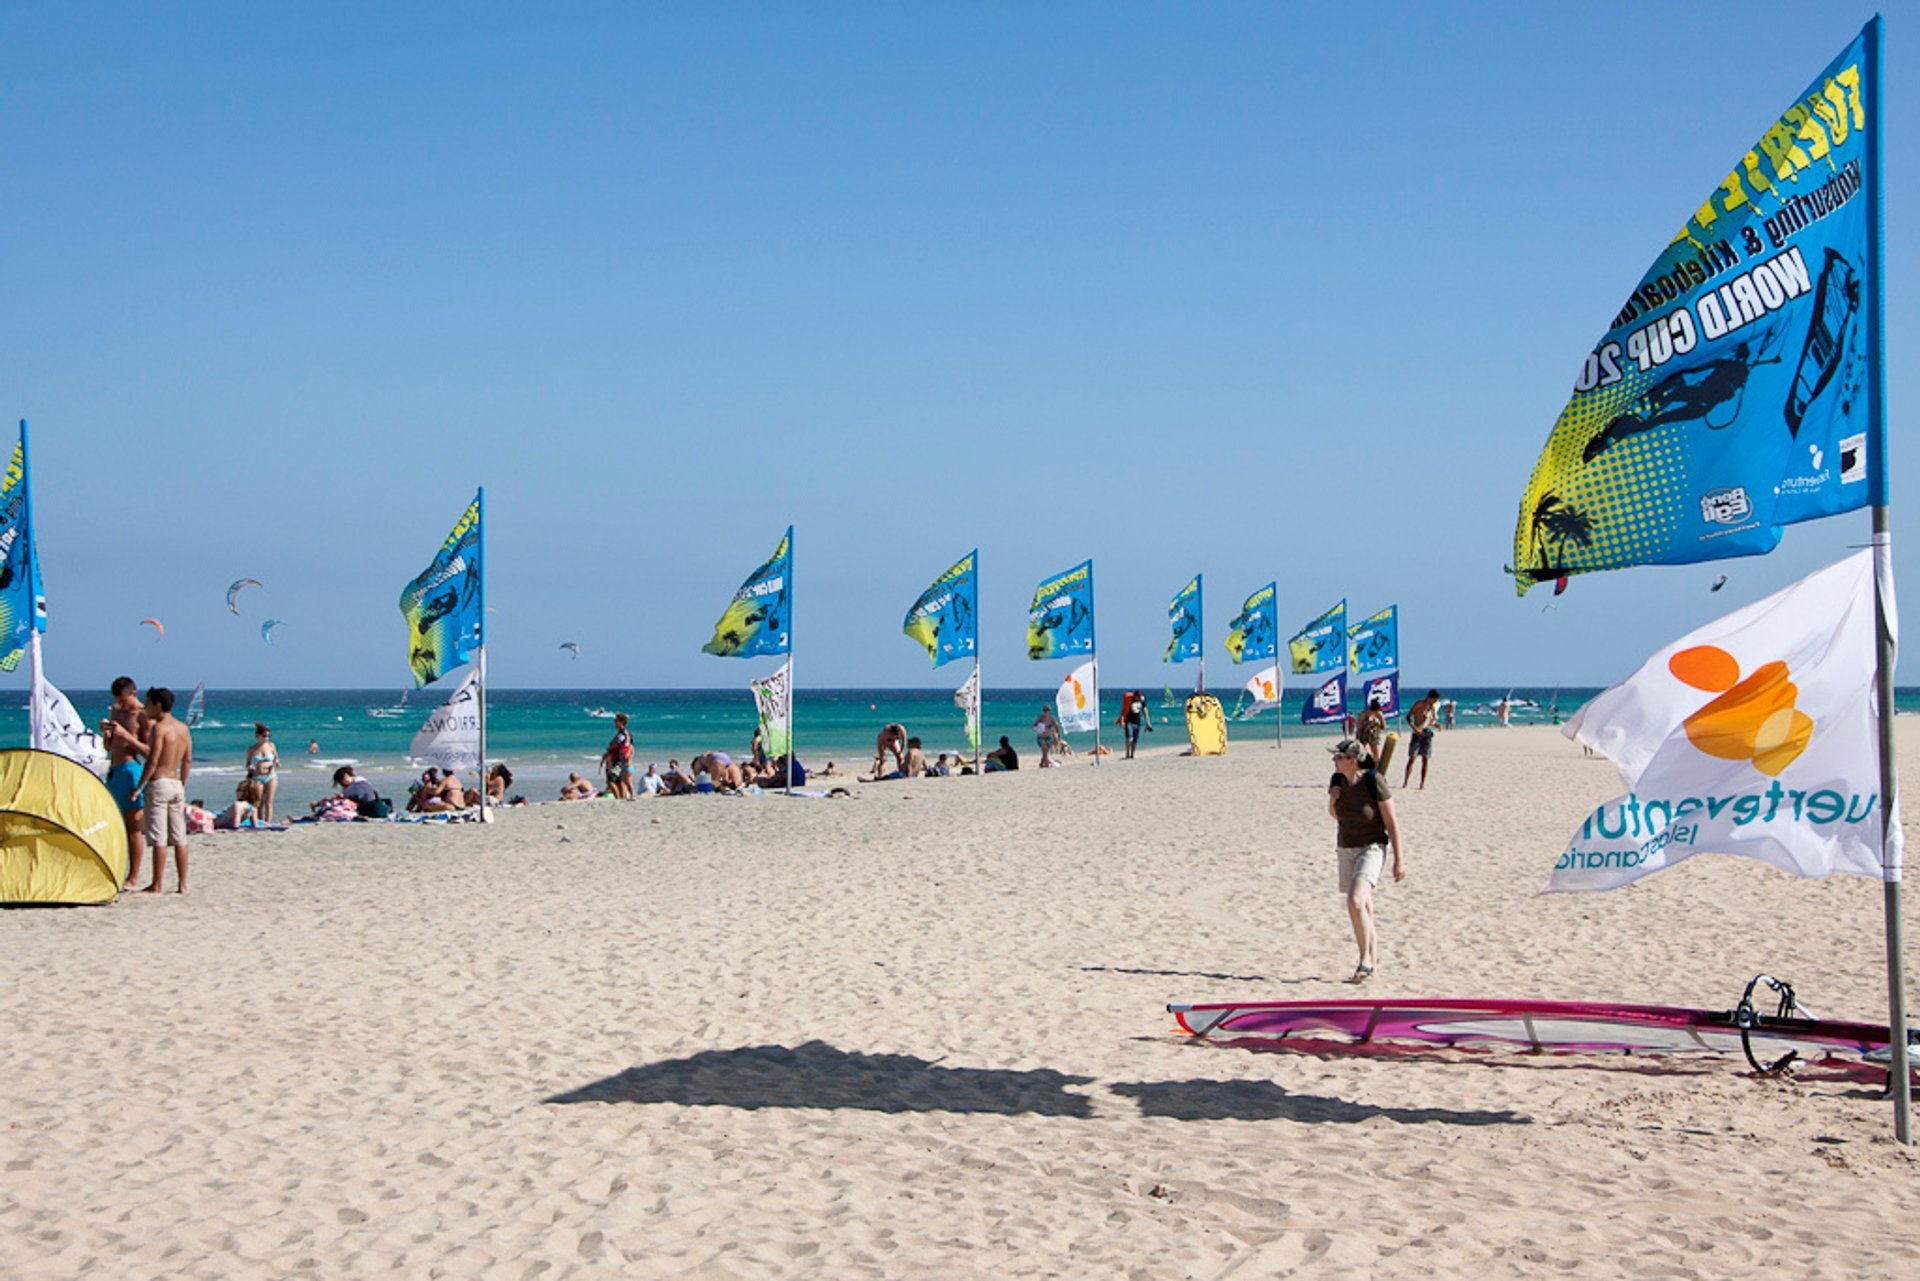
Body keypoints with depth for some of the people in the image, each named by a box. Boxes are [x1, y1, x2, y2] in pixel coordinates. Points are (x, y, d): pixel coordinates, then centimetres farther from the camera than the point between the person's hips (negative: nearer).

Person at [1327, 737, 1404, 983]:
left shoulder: (1373, 781, -18)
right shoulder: (1338, 780, -1)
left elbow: (1391, 822, -12)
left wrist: (1399, 859, -12)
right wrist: (1332, 800, -6)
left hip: (1371, 848, -6)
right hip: (1346, 849, 6)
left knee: (1355, 902, -23)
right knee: (1364, 908, 12)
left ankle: (1365, 961, -11)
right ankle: (1371, 962, 21)